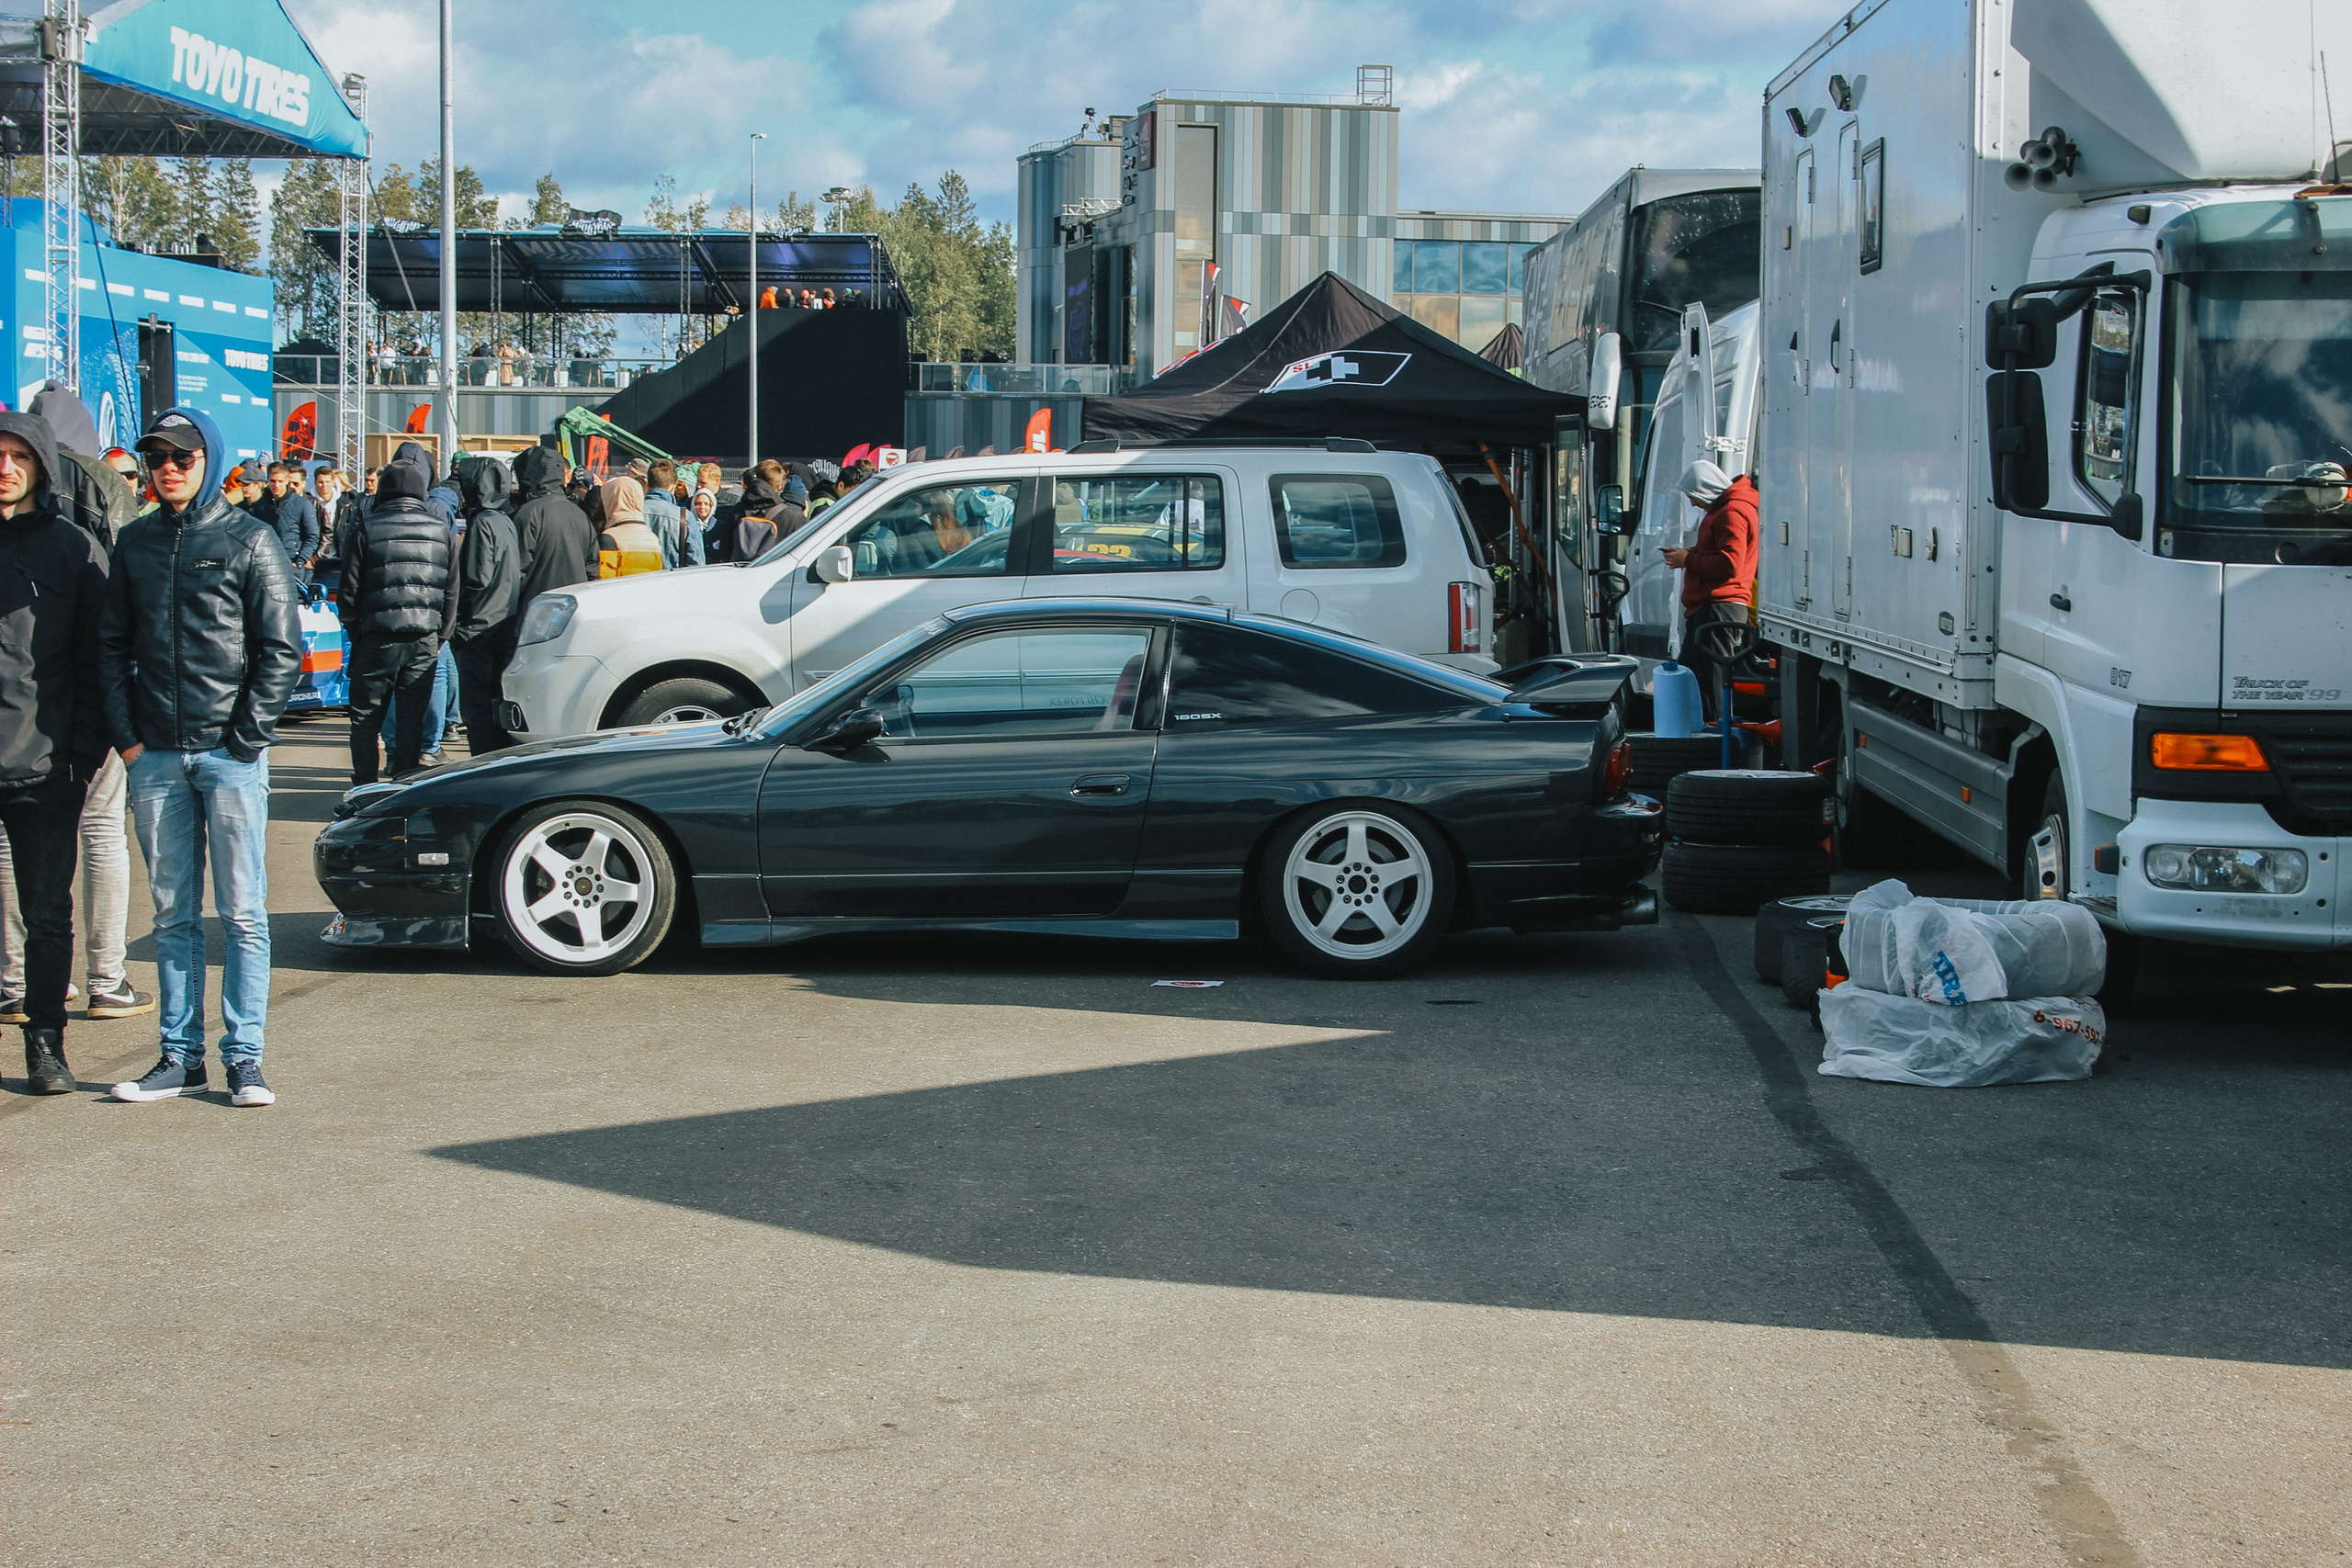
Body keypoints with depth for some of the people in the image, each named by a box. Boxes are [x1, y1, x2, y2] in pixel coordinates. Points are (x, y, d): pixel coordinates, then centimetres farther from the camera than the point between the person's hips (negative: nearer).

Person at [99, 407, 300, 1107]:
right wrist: (126, 734, 3)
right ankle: (180, 1055, 13)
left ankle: (244, 1056, 2)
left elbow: (282, 650, -2)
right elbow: (112, 645, 14)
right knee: (173, 914, 7)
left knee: (243, 912, -2)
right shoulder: (135, 542, 10)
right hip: (156, 758, 4)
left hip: (230, 753, -4)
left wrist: (246, 738, -8)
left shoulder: (249, 541, -1)